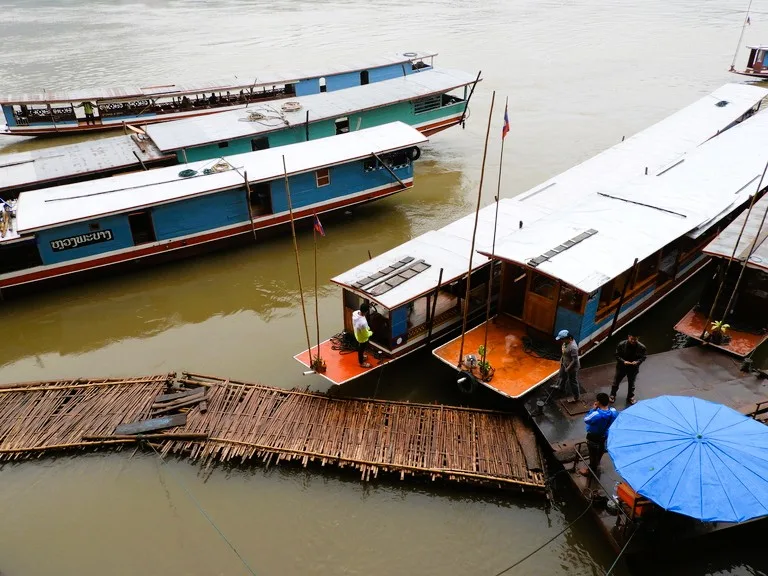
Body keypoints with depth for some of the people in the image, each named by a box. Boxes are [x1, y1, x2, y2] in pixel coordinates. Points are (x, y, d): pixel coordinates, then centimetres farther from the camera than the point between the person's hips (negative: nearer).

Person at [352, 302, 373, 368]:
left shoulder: (355, 313, -23)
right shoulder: (363, 323, -46)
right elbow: (366, 334, -29)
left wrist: (367, 328, 4)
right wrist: (371, 333, -7)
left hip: (357, 334, 7)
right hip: (362, 338, -7)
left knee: (360, 347, 34)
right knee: (361, 349, 21)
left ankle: (361, 356, 61)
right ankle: (361, 362, 47)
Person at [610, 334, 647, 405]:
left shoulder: (641, 347, -20)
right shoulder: (621, 344, -22)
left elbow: (643, 357, -6)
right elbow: (617, 355, -13)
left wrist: (637, 362, -26)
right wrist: (623, 361, -29)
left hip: (633, 369, 0)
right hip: (621, 367, 0)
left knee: (631, 383, 19)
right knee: (616, 381, 16)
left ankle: (630, 397, 43)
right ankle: (612, 395, 39)